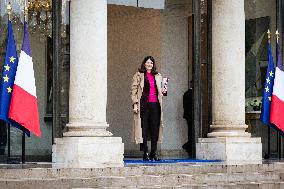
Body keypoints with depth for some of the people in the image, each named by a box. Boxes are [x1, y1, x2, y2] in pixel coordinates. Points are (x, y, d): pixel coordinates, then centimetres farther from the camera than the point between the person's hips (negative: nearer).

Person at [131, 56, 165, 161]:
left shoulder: (158, 76, 18)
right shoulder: (139, 75, 5)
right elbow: (134, 90, 0)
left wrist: (163, 91, 4)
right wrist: (135, 104, -9)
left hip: (155, 105, 4)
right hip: (143, 105, -4)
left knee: (155, 129, 1)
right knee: (144, 128, -5)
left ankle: (154, 153, 7)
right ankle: (145, 153, -1)